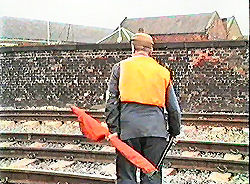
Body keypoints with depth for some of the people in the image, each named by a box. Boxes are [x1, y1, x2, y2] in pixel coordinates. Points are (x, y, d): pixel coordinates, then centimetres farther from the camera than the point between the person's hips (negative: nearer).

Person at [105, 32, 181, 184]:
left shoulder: (120, 67, 10)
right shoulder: (162, 71, 14)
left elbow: (112, 101, 1)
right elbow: (173, 107, 14)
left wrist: (113, 129, -1)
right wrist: (174, 131, 24)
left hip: (128, 127, -1)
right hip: (156, 129, 1)